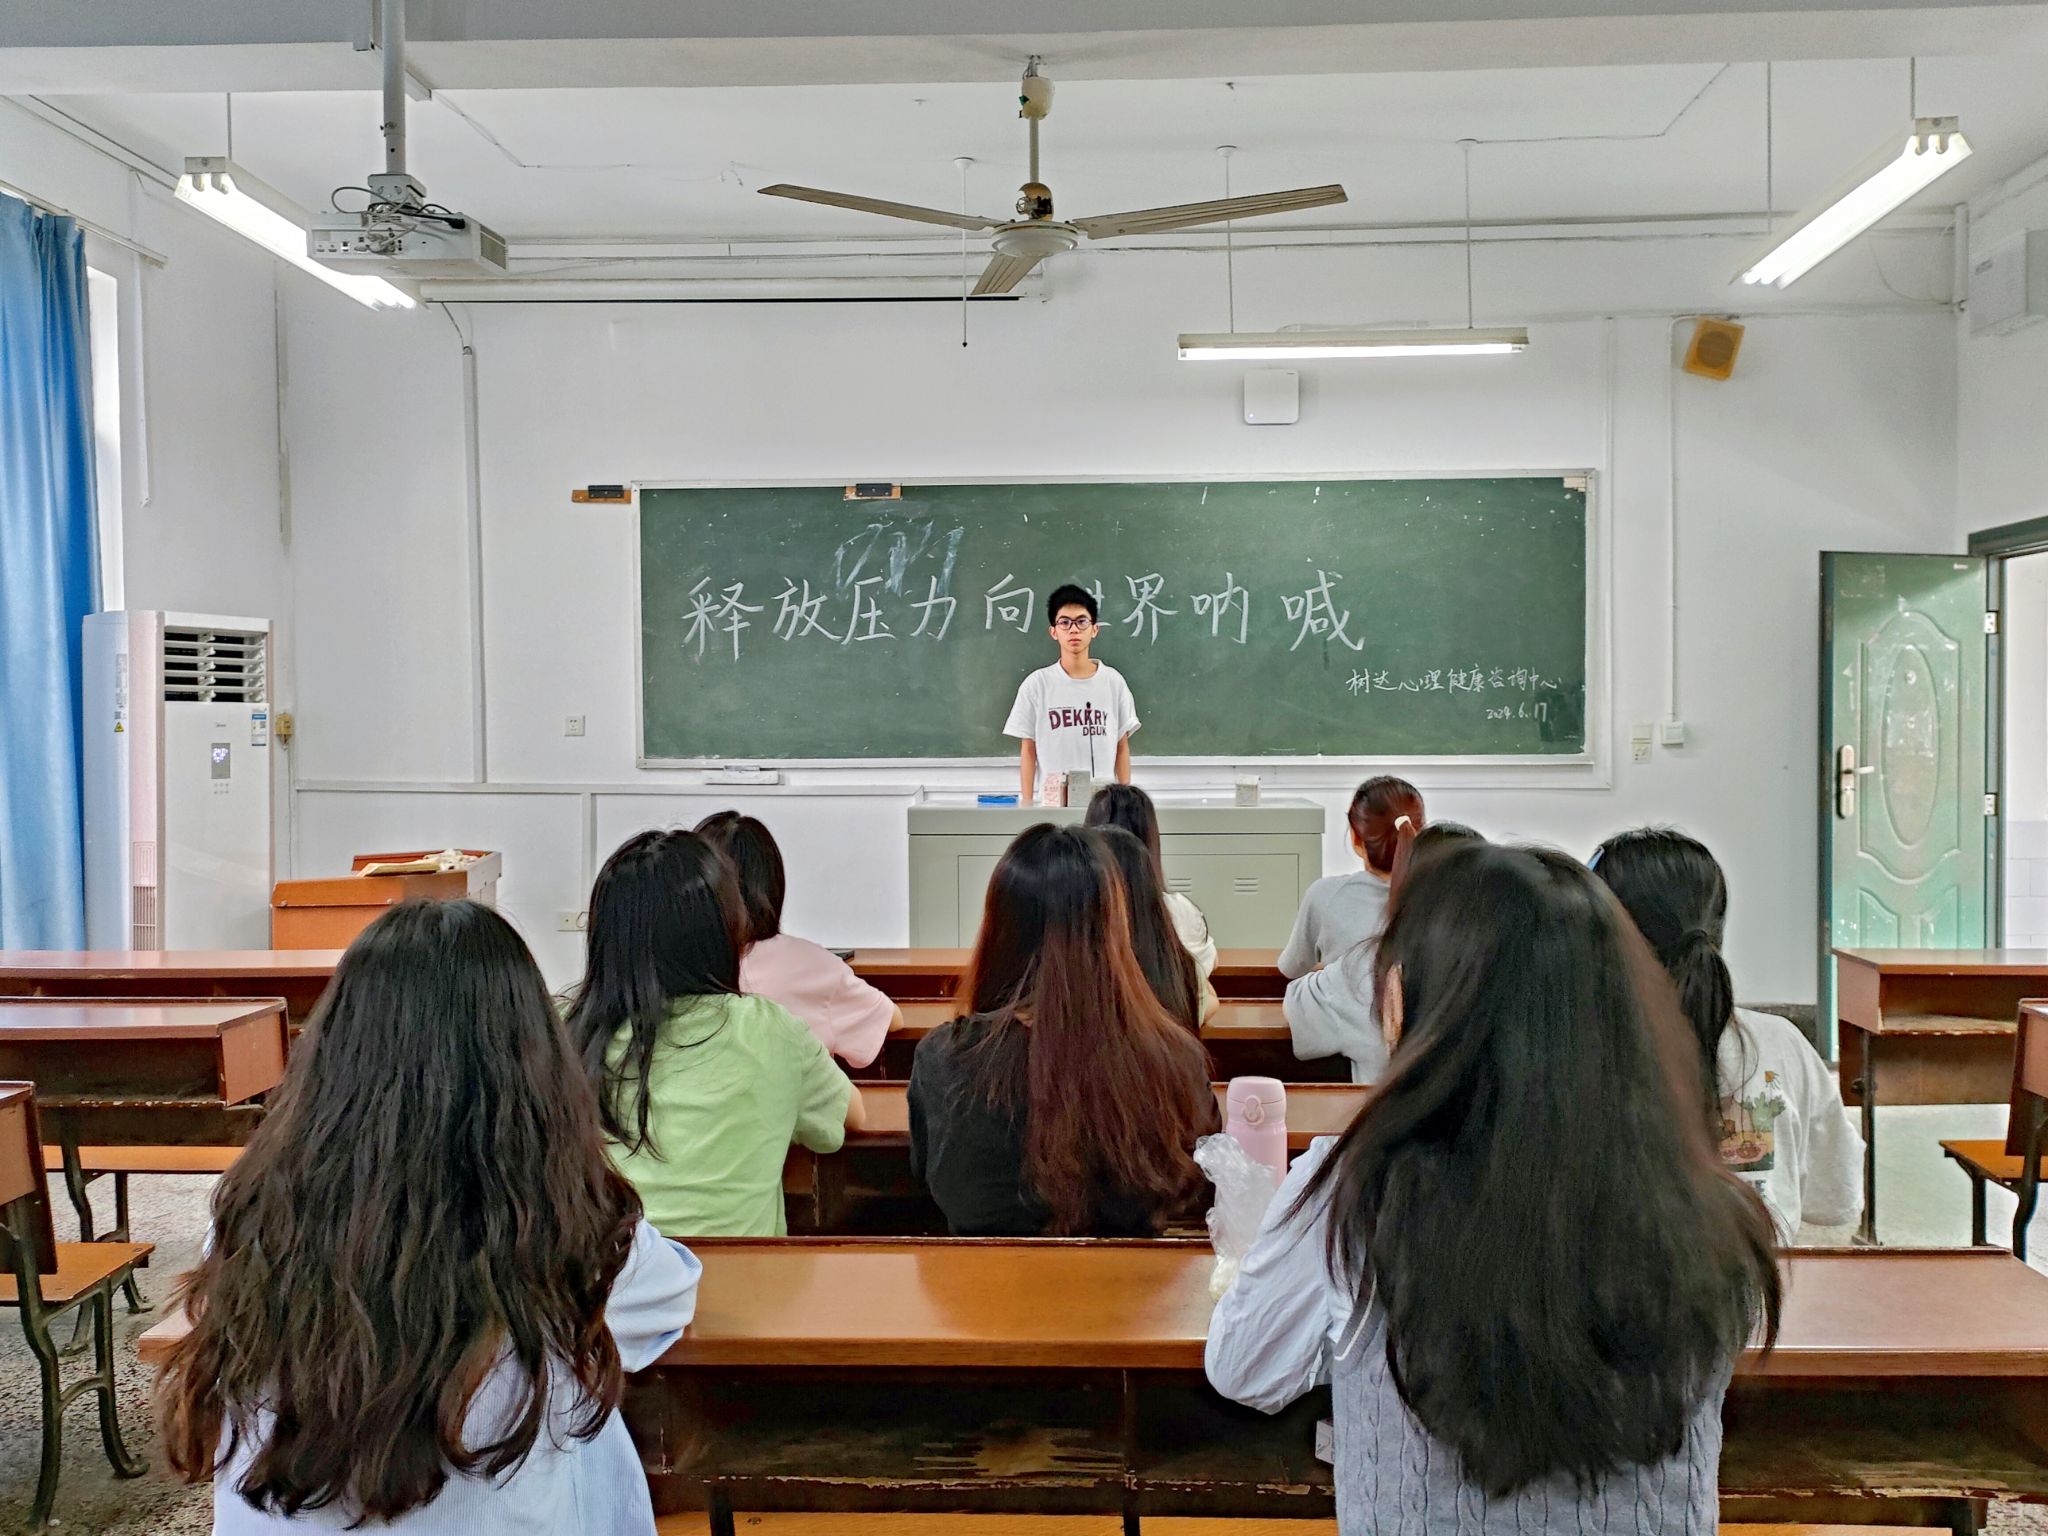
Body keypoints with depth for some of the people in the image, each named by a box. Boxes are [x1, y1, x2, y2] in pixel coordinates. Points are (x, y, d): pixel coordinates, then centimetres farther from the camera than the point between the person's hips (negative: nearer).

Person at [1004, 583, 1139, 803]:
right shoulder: (1037, 684, 0)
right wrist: (1027, 802, -2)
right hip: (1053, 800, -1)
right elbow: (1028, 750, 3)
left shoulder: (1113, 681, 4)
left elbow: (1122, 747, 8)